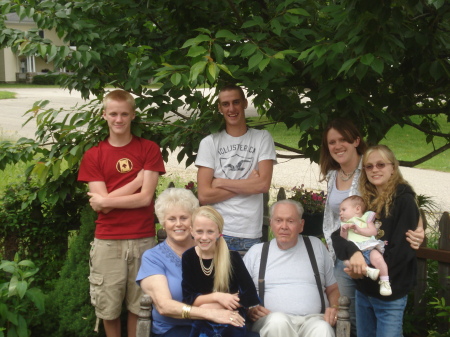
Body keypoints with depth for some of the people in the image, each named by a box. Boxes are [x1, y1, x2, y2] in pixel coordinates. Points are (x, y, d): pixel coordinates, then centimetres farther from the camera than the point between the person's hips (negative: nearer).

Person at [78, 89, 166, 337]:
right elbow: (102, 203, -6)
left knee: (138, 306, 9)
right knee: (108, 307, 7)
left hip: (143, 240, 0)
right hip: (107, 242, 1)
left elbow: (145, 197, -7)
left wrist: (104, 200, -7)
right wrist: (138, 178, -8)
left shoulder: (149, 150, 2)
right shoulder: (93, 156, 3)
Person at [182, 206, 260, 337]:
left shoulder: (233, 257, -7)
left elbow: (251, 297, -11)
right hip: (202, 322, 1)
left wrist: (209, 306, -13)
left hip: (232, 321, -1)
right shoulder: (188, 257, -2)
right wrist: (216, 297, -20)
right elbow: (188, 299, -4)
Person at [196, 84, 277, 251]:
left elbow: (263, 184, -7)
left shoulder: (262, 138, 5)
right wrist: (248, 185, -6)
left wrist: (220, 182, -5)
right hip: (218, 233, 0)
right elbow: (204, 196, -4)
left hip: (251, 236, 0)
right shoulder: (209, 142, 3)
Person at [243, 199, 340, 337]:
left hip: (313, 320, -1)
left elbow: (333, 288, 22)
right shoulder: (256, 252, 17)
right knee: (277, 320, -37)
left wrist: (334, 308, 1)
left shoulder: (316, 246, 20)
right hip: (272, 323, 1)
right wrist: (249, 309, -6)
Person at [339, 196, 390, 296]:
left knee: (377, 257, -34)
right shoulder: (345, 223, 27)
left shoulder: (366, 218, 16)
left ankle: (385, 282, -23)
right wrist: (343, 230, -2)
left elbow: (374, 231, 0)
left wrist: (359, 229, -8)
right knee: (347, 261, -30)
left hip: (369, 248, -3)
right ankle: (368, 271, -36)